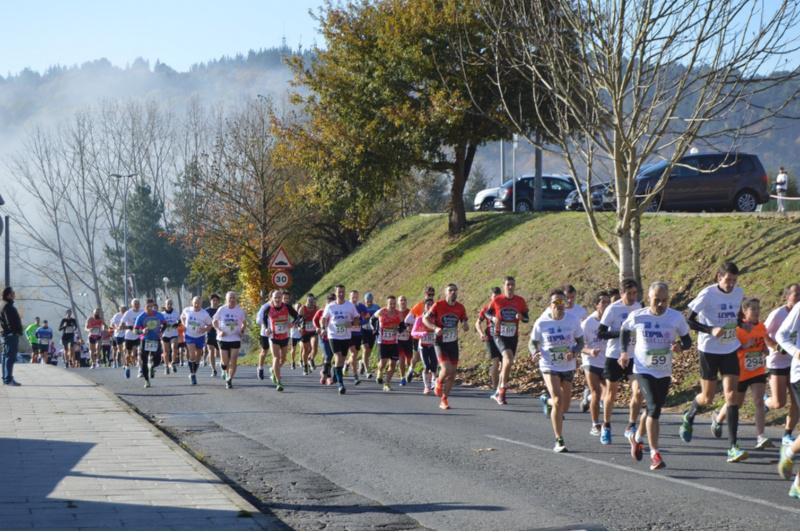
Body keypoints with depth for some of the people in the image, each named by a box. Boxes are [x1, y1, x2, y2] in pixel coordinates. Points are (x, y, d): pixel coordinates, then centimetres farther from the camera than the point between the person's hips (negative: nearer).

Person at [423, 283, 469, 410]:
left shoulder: (460, 308, 0)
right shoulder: (438, 305, -11)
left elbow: (465, 324, 11)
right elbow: (425, 319, -8)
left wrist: (465, 325, -14)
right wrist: (435, 328, -25)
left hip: (453, 343, 4)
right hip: (440, 342, -4)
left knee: (452, 373, 3)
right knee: (446, 369, -21)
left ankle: (444, 400, 17)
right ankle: (439, 383, 12)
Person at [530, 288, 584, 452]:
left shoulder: (573, 320, -7)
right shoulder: (541, 323, -10)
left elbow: (580, 342, 3)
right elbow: (532, 342, 2)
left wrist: (574, 353, -18)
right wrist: (535, 352, -20)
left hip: (568, 366, 3)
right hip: (549, 366, -3)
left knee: (564, 407, 13)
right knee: (558, 401, -18)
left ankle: (547, 401, 50)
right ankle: (559, 441, -9)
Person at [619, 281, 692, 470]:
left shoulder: (676, 318, -8)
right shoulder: (637, 317, -9)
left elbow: (687, 340, 0)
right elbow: (625, 330, 12)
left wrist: (680, 346, -21)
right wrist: (624, 351, 6)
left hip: (664, 372, 3)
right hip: (643, 369, -3)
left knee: (655, 408, 15)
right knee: (654, 407, -19)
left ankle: (637, 439, 41)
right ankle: (654, 453, -15)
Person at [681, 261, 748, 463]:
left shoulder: (738, 293, 0)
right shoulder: (708, 294, -15)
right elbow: (689, 320, -14)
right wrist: (710, 330, -26)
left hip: (730, 350, 4)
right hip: (709, 350, -3)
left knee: (732, 396, -7)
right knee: (707, 397, 7)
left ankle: (733, 447, -10)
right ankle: (688, 418, 42)